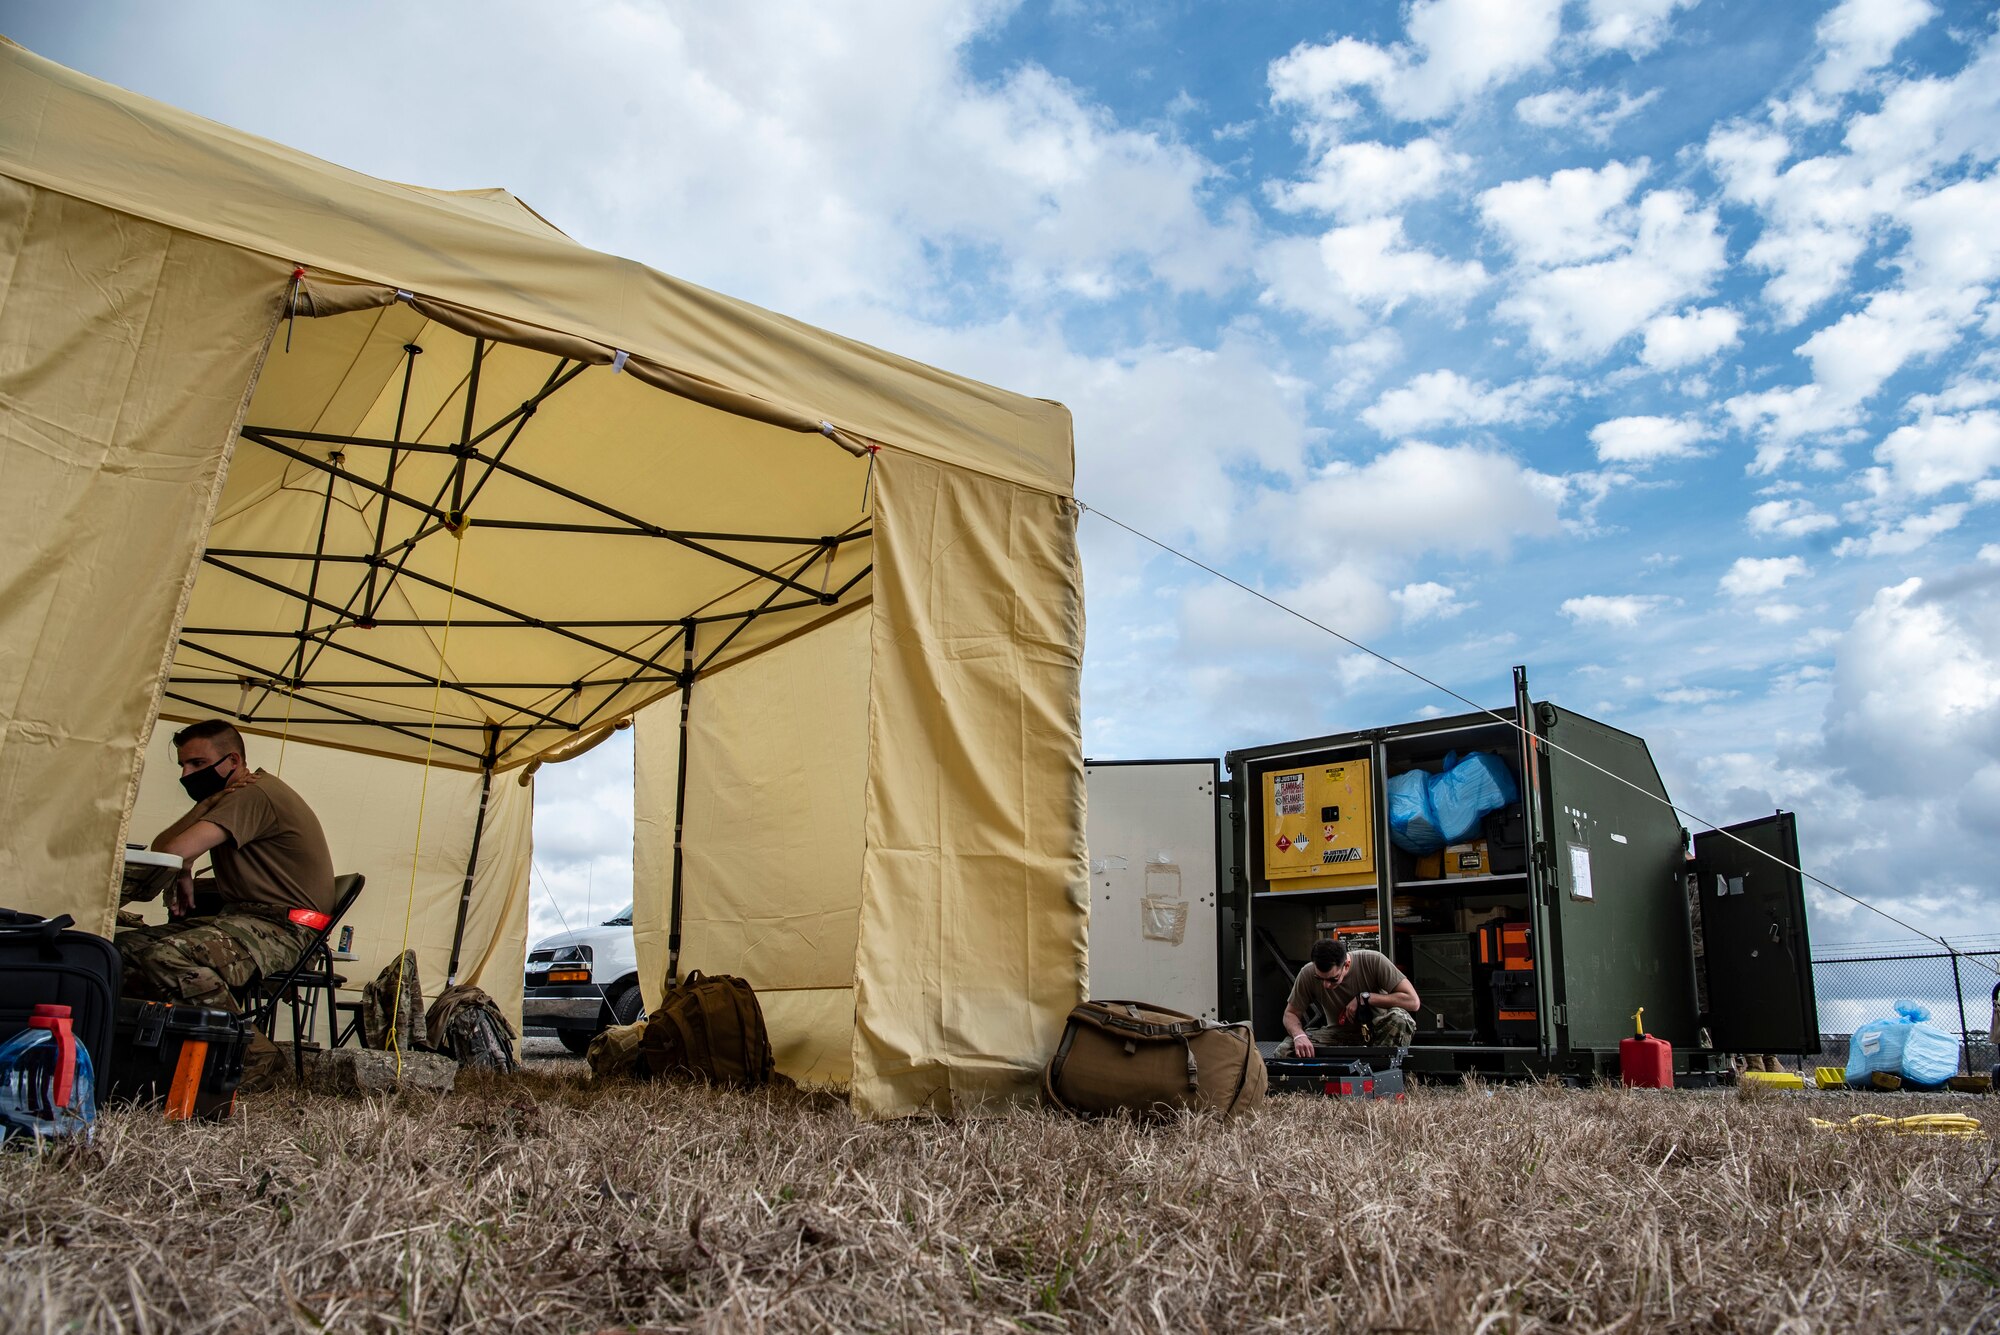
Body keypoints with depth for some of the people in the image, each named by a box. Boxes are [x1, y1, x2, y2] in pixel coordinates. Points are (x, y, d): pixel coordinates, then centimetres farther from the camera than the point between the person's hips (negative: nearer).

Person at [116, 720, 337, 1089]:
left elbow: (171, 852, -20)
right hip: (239, 918, 10)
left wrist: (182, 878, 0)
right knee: (123, 947, 0)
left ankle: (254, 1057, -22)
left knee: (166, 958, -31)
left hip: (279, 927, -10)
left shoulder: (254, 793, -12)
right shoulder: (228, 799, 22)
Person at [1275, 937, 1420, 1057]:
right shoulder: (1308, 974, -15)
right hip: (1340, 1034, 2)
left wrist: (1365, 998, -25)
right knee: (1284, 1051, -23)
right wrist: (1299, 1035, -27)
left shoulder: (1373, 961, -22)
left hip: (1378, 1032, -2)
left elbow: (1413, 1001, -23)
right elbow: (1291, 1014, -4)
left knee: (1399, 1018, -37)